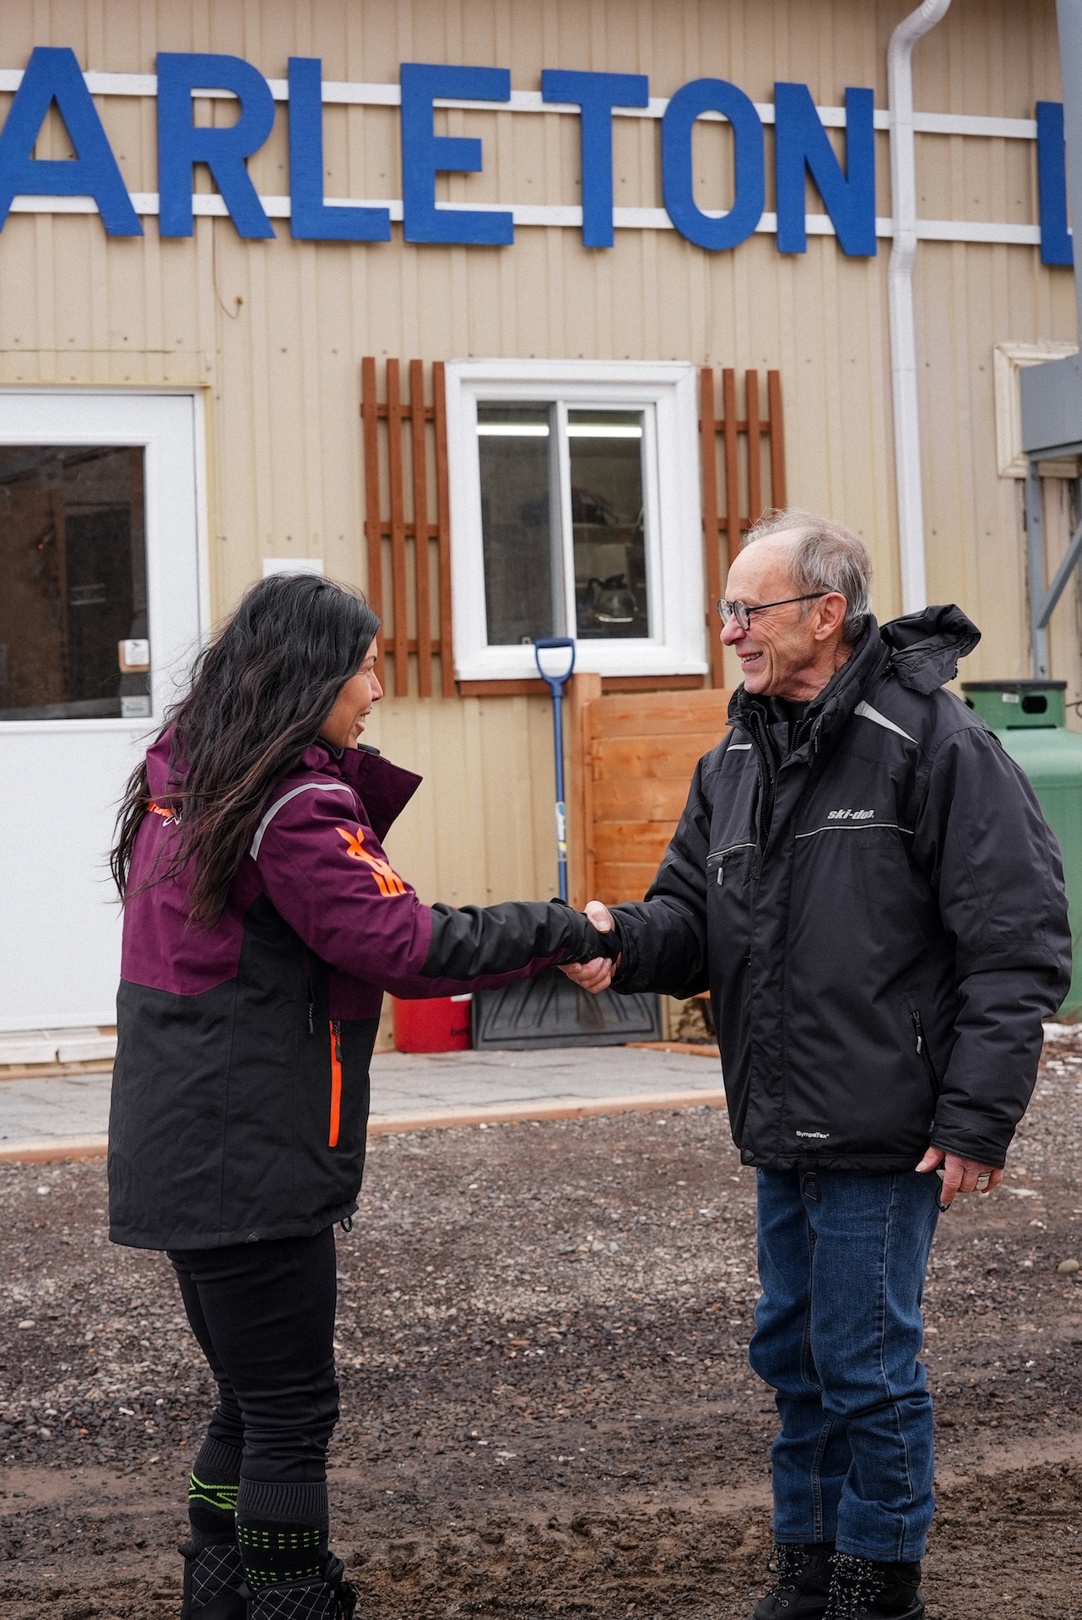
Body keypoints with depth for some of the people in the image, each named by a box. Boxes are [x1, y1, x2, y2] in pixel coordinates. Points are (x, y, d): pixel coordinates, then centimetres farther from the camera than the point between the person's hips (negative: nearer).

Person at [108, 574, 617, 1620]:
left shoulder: (183, 776, 11)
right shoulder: (290, 803, -17)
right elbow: (403, 942, -20)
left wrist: (355, 772, -2)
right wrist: (562, 933, -12)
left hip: (181, 1150, 9)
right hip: (251, 1158, -9)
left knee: (251, 1399, 18)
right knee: (291, 1413, -2)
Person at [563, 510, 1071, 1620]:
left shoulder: (933, 743, -12)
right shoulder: (733, 765, 12)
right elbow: (695, 914, 13)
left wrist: (976, 1117, -16)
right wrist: (626, 938, -11)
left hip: (883, 1133, -8)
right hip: (782, 1132, 8)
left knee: (866, 1365, 1)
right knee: (792, 1352, 17)